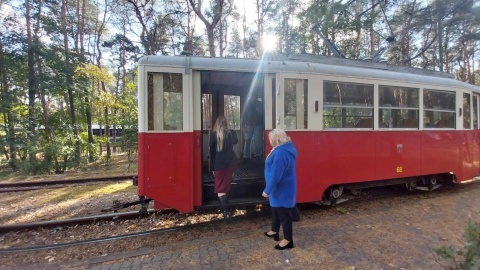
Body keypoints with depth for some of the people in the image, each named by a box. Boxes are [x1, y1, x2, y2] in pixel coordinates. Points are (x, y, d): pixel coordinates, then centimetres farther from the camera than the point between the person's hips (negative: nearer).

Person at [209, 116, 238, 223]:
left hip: (219, 164, -4)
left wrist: (213, 166, 5)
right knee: (226, 185, 25)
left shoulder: (214, 135, -9)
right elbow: (236, 141, 25)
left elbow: (212, 151, -4)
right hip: (230, 162, 5)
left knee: (220, 189, 0)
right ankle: (225, 205, 39)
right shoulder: (231, 133, 2)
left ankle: (226, 212, -10)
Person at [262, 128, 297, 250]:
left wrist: (267, 190, -19)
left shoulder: (280, 153, -29)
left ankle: (288, 240, 22)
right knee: (276, 210, 24)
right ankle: (274, 231, 42)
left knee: (284, 213, 5)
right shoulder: (287, 148, 5)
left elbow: (275, 175, -29)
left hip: (282, 190, -10)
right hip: (281, 188, 10)